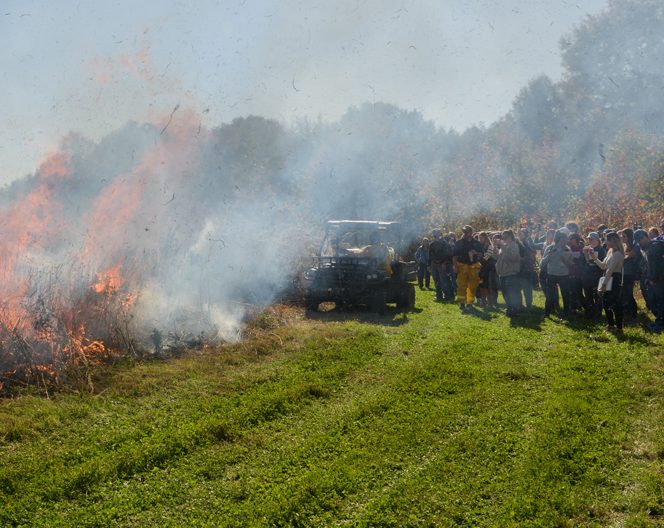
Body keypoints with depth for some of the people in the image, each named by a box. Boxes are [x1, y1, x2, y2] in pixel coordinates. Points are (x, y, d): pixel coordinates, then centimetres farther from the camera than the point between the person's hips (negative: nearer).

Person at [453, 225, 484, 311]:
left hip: (474, 266, 3)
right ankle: (461, 302, -9)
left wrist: (476, 253, -8)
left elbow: (482, 253, 14)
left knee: (472, 286, 6)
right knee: (461, 285, -10)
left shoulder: (476, 243, 10)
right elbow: (455, 255, 0)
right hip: (462, 266, -3)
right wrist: (455, 265, -9)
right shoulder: (459, 242, 3)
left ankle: (470, 303, 16)